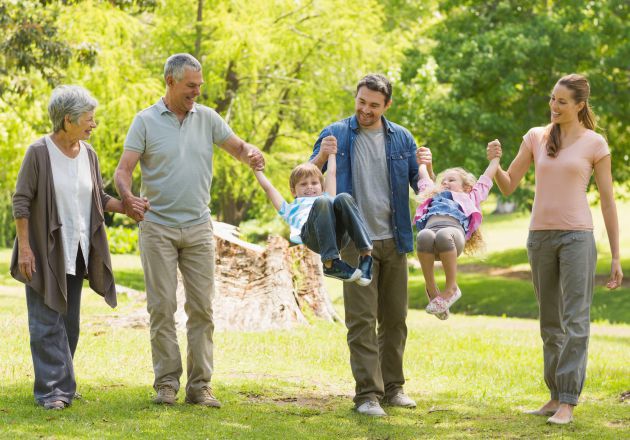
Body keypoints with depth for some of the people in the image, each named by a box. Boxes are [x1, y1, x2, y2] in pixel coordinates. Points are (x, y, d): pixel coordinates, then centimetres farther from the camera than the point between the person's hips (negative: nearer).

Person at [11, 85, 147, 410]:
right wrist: (24, 247, -15)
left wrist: (125, 206, -6)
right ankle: (51, 389, -6)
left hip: (75, 253, 6)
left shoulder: (88, 154, 5)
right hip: (44, 251, -6)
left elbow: (99, 199, 13)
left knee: (69, 322, 9)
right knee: (47, 321, -6)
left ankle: (61, 387, 16)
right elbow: (21, 201, -10)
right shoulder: (39, 152, -11)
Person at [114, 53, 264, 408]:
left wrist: (251, 153, -14)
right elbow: (124, 169, -6)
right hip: (158, 228, -3)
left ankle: (200, 385, 6)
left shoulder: (207, 118, 7)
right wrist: (127, 194, -28)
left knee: (202, 307, 1)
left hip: (199, 228, 3)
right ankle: (167, 382, 5)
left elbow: (237, 145, 11)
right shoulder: (146, 121, -2)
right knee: (162, 307, -2)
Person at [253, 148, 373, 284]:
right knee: (322, 202, -31)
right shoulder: (291, 209, 42)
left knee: (343, 198, -26)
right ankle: (331, 263, -42)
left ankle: (366, 255, -39)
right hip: (311, 234, -2)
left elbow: (331, 173, 51)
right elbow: (268, 187, 42)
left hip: (338, 234, 2)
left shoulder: (328, 197, 46)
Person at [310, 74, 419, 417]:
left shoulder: (401, 138, 7)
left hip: (393, 239, 3)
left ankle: (392, 386, 21)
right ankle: (367, 393, -6)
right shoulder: (336, 134, 0)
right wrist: (321, 157, -21)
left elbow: (420, 184, 9)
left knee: (395, 318, 10)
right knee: (362, 320, -6)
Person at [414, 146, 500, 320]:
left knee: (443, 236, -39)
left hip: (454, 229, -2)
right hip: (430, 227, 2)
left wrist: (495, 157, 59)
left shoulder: (470, 197, 40)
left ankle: (451, 287, -26)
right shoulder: (434, 196, 45)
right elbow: (425, 178, 58)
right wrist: (423, 161, 70)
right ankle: (430, 288, -24)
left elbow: (485, 180, 47)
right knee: (424, 236, -36)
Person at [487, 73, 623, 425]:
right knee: (551, 324, 10)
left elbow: (608, 202, 1)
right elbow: (508, 186, 11)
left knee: (575, 322, -7)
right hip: (540, 236, 4)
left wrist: (616, 257, 0)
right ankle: (556, 396, 17)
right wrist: (495, 163, -11)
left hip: (577, 237, -4)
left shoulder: (594, 143, -1)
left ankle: (568, 402, -7)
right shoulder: (536, 138, 8)